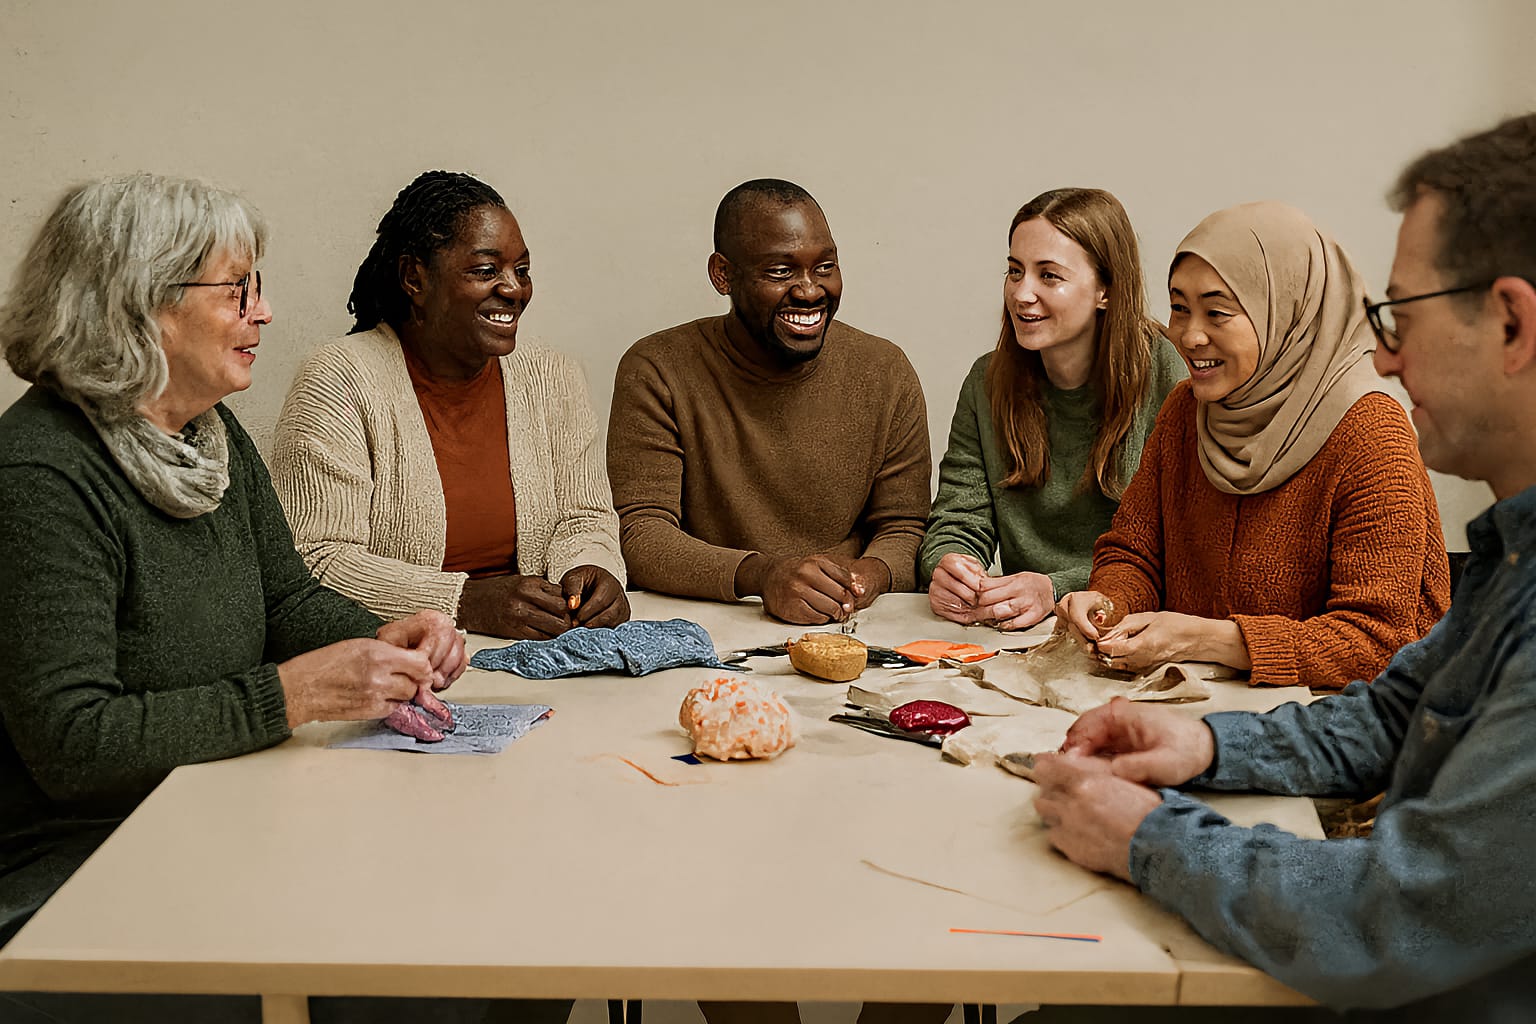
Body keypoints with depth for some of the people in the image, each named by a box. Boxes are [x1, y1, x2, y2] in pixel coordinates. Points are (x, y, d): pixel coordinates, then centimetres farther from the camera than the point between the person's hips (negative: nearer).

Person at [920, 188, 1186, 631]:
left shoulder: (1166, 378, -9)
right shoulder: (988, 381, 6)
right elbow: (959, 522, 5)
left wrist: (1055, 591, -25)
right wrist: (948, 569, -19)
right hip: (1019, 632, 5)